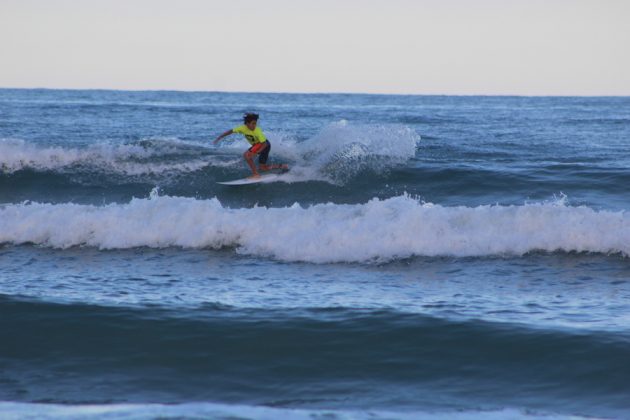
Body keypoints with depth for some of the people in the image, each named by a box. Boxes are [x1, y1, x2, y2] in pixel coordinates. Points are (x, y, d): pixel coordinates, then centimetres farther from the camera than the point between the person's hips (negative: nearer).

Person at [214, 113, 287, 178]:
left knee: (246, 155, -23)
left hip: (265, 145, -8)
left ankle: (255, 174, -15)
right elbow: (231, 131, -7)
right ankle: (282, 167, 24)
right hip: (257, 144, 8)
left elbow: (264, 144, -29)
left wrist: (256, 153, -37)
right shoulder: (243, 128, -16)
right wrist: (219, 137, -9)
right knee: (263, 167, 11)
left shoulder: (257, 131, -31)